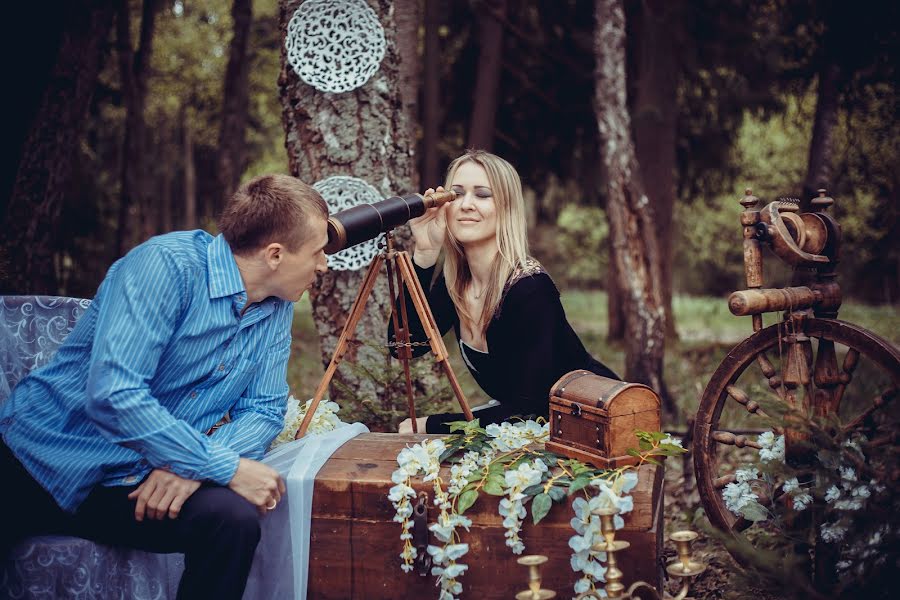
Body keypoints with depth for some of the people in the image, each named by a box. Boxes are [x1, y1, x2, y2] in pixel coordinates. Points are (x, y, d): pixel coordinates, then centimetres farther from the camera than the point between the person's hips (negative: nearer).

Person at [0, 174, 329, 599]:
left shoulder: (278, 309, 5)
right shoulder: (168, 264, -19)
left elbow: (264, 410, 5)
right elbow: (112, 395, -27)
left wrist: (193, 466, -16)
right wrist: (226, 468, -26)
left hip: (132, 484, 5)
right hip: (42, 460, -5)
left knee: (234, 517, -25)